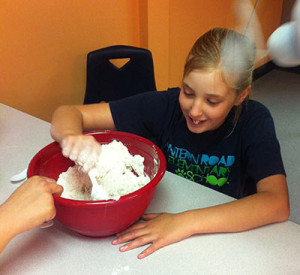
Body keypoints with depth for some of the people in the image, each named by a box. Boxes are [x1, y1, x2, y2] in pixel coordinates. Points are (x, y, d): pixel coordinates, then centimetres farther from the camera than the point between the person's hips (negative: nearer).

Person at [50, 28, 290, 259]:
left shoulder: (254, 121, -16)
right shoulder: (165, 106, -15)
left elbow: (277, 204, -28)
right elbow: (68, 113, -13)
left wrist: (187, 222, -36)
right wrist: (72, 136, -37)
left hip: (226, 238, 1)